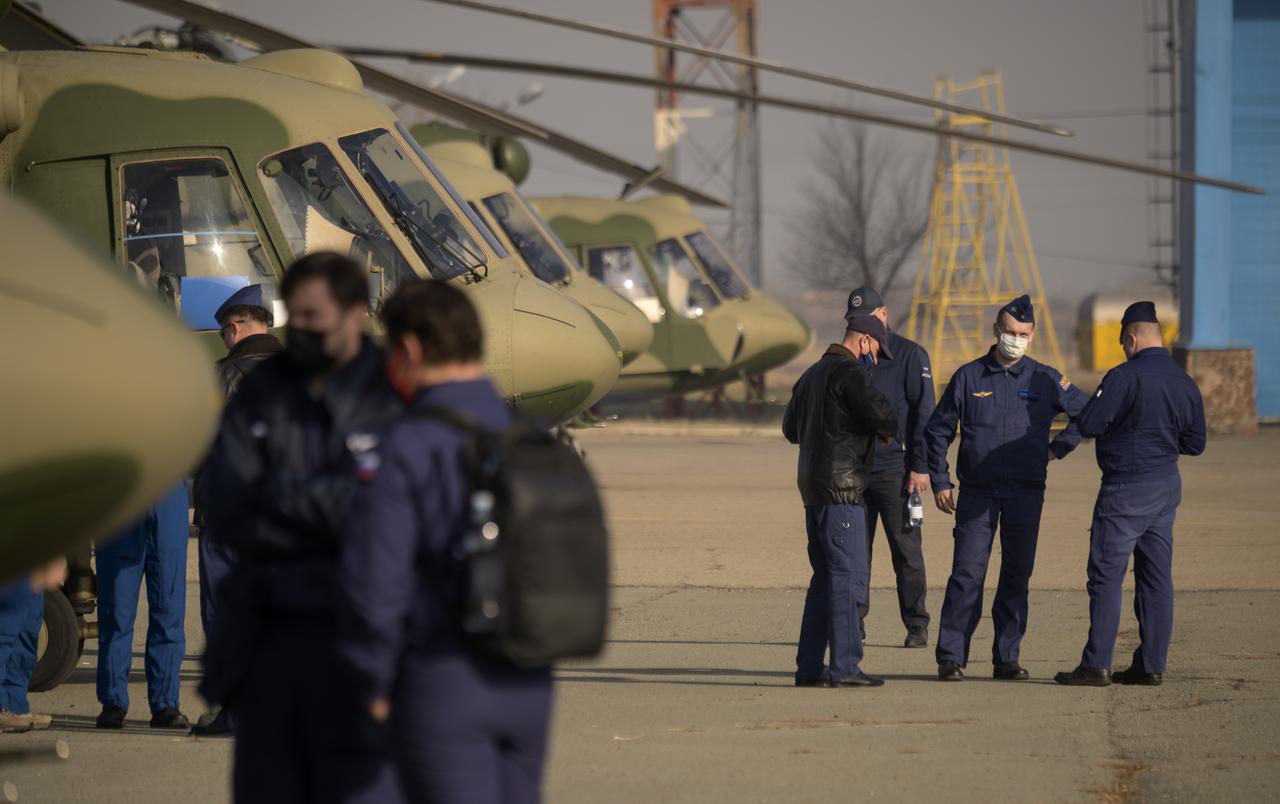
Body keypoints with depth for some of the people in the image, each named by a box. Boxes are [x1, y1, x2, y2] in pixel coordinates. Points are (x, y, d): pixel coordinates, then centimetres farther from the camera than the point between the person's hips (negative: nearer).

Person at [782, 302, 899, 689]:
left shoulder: (812, 374, 19)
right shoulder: (849, 373, -11)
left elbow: (790, 429, 31)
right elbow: (882, 412, -24)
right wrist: (886, 431, -2)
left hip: (813, 486, 10)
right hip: (841, 486, -10)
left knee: (826, 576, 13)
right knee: (849, 574, -8)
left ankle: (809, 667, 12)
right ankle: (844, 667, -11)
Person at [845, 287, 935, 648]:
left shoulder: (910, 355, -1)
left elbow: (923, 413, -4)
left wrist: (921, 467, -10)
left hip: (894, 469, -5)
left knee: (906, 550, -1)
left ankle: (917, 626, 4)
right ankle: (853, 622, 9)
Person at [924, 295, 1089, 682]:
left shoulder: (1045, 380, 5)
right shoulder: (968, 377, 4)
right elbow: (937, 429, 10)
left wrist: (1058, 448, 8)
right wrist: (940, 482, 4)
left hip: (1026, 494, 1)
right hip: (976, 492, -1)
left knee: (1017, 576, 3)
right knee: (966, 574, -7)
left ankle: (1007, 658, 9)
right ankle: (951, 657, -5)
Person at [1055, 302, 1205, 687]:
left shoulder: (1125, 377, -15)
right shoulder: (1185, 383, 8)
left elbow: (1088, 425, -17)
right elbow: (1195, 444, 14)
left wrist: (1097, 400, 4)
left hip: (1126, 489, -7)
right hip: (1167, 488, 7)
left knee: (1106, 575, -4)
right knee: (1156, 578, 9)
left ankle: (1096, 665, -6)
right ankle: (1151, 665, 11)